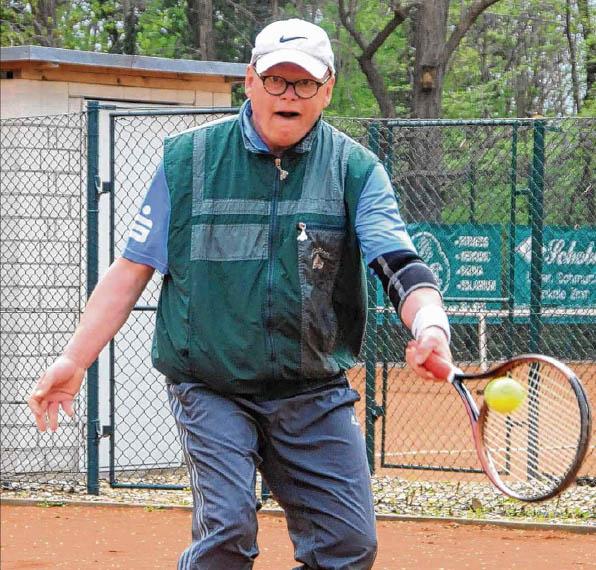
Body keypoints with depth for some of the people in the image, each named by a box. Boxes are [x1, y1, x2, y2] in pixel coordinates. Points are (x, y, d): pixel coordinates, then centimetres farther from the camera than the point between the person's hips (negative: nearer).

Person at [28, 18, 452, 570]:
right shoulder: (187, 159, 1)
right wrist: (74, 361, -2)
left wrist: (430, 325, -35)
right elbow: (133, 269, 5)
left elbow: (400, 265, -13)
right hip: (210, 391, -2)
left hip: (314, 393, 2)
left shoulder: (356, 169, 0)